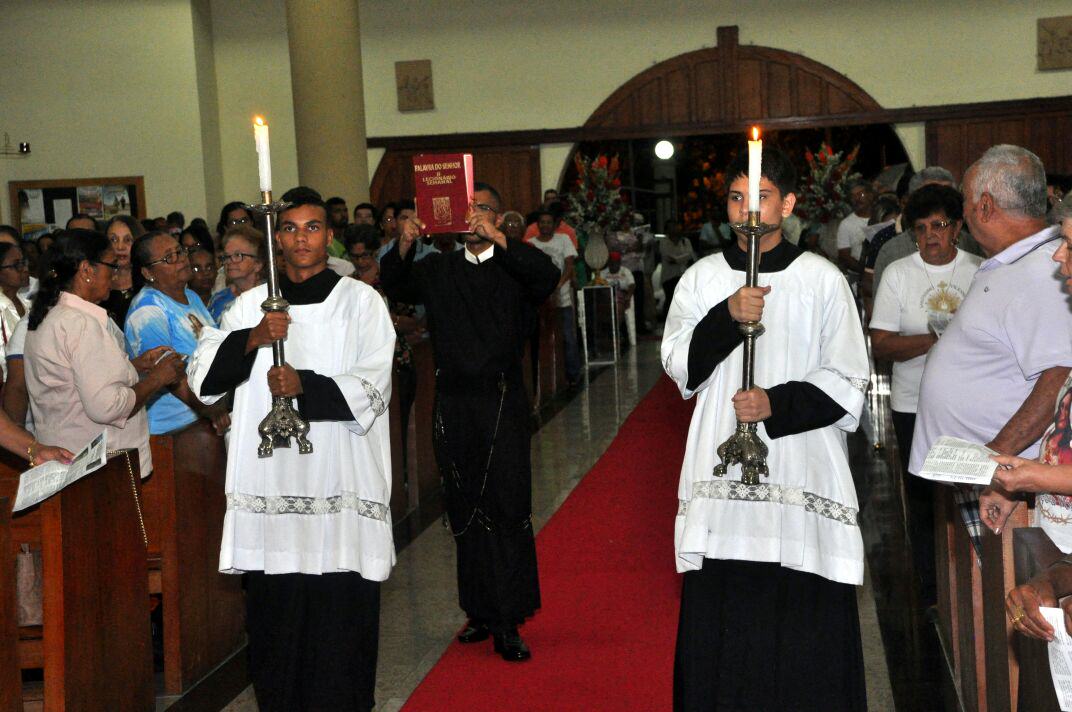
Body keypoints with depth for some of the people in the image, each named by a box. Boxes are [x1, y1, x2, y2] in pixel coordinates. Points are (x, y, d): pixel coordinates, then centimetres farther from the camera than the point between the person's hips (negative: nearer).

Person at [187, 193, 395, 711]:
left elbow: (371, 389, -5)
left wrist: (305, 386, -17)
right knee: (275, 609, 5)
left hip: (339, 489, -2)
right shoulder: (251, 304, 12)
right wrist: (251, 339, -13)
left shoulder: (360, 302, 4)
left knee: (341, 609, -3)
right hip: (270, 488, 3)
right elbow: (202, 377, 3)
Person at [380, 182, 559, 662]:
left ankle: (507, 623, -1)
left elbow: (548, 277, -17)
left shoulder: (515, 268, 2)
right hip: (452, 403, 4)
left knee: (507, 510, -5)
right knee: (465, 512, 8)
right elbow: (396, 287, 4)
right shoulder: (438, 269, 14)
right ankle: (480, 612, 19)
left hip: (502, 404, -3)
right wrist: (404, 247, -14)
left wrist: (497, 239, -24)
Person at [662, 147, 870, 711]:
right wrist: (726, 317, -14)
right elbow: (679, 366, 1)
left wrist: (777, 404, -13)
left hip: (802, 469, -2)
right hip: (721, 469, 2)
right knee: (719, 612, 0)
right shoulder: (702, 278, 10)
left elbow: (847, 383, 1)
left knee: (804, 617, -3)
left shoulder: (822, 280, 3)